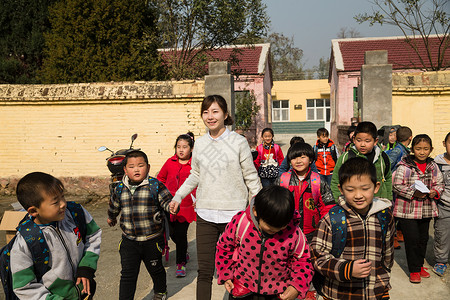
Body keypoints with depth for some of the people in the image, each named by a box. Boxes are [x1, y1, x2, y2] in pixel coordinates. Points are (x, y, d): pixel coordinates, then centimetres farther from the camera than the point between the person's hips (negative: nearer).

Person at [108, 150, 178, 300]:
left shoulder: (155, 186, -10)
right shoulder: (120, 189, 0)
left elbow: (167, 200, -10)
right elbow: (114, 206, 19)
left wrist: (172, 205, -33)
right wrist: (111, 218, 36)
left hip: (152, 241, -1)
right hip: (129, 241, 1)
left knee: (156, 269, 20)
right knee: (127, 275, 2)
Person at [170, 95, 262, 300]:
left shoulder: (238, 142, -4)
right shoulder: (199, 144, 6)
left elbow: (251, 178, 0)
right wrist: (178, 196, 6)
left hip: (234, 214, -3)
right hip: (205, 214, 3)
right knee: (204, 271, 8)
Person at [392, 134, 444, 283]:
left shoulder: (433, 166, 4)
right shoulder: (404, 166, -13)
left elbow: (440, 183, 13)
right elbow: (397, 186, -13)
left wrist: (435, 191, -8)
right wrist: (413, 193, -23)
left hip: (426, 209, 5)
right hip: (407, 209, -5)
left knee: (423, 238, 16)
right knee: (412, 239, -1)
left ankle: (419, 265, 35)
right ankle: (414, 270, 13)